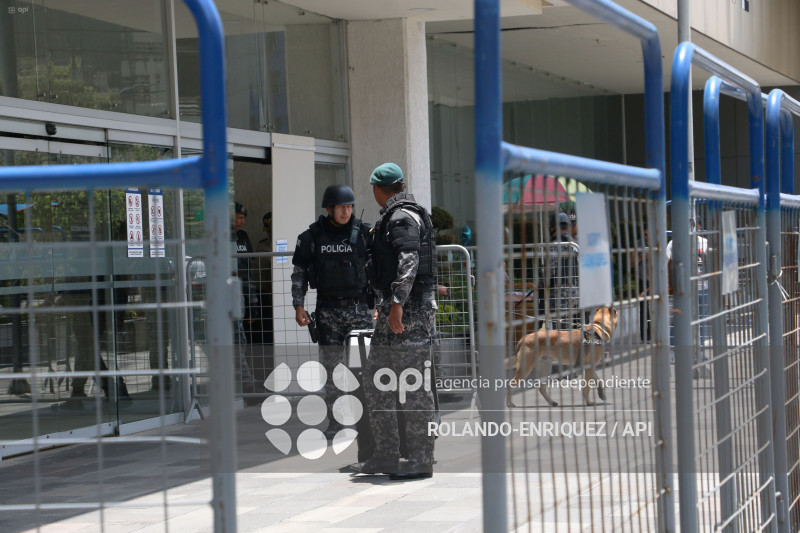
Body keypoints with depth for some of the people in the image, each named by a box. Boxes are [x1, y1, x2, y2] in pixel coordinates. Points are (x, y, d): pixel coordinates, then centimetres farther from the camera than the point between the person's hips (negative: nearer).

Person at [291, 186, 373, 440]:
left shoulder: (364, 233, 2)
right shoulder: (312, 237, 4)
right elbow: (298, 273, 10)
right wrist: (298, 305, 3)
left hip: (359, 307, -1)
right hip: (328, 310, 1)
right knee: (331, 367, 3)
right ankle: (335, 421, 9)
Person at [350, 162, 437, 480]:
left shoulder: (402, 218, -12)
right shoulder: (392, 218, 20)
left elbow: (408, 261, -24)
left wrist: (397, 304, -30)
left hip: (409, 309, -11)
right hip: (393, 309, 11)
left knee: (413, 385, -8)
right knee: (376, 382, 12)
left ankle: (421, 460, -5)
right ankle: (386, 456, 17)